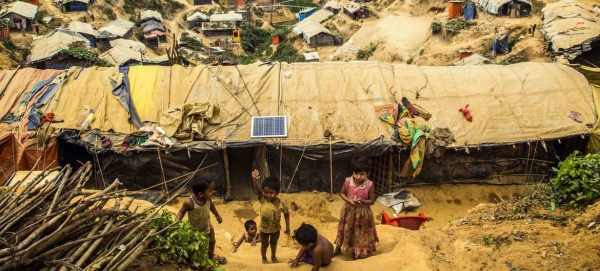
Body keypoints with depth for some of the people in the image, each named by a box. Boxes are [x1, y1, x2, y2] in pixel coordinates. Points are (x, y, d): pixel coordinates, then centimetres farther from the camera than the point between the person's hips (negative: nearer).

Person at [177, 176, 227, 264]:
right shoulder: (189, 202, -36)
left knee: (212, 242, 28)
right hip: (195, 230, -6)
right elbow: (181, 212, -19)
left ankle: (211, 256, 57)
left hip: (208, 226, 6)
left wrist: (217, 215, 18)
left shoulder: (208, 199, -20)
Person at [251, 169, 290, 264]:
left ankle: (273, 256, 53)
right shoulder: (263, 199, -25)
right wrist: (255, 180, -63)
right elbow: (257, 189, -43)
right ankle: (264, 258, 45)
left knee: (274, 243, 27)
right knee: (264, 245, 20)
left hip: (276, 228, 1)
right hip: (264, 228, -1)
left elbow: (286, 213, -5)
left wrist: (287, 226, -3)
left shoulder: (280, 203, -21)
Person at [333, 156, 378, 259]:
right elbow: (342, 193, -4)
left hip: (362, 213, -2)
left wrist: (361, 201, -30)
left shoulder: (370, 185, -21)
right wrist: (349, 201, -22)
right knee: (345, 230, 21)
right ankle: (338, 248, 43)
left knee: (360, 232, 16)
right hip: (349, 211, 2)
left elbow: (372, 201, -13)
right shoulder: (348, 181, -17)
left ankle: (358, 251, 41)